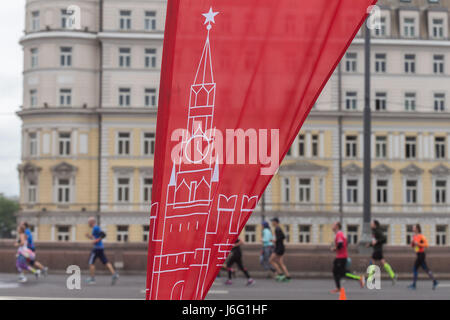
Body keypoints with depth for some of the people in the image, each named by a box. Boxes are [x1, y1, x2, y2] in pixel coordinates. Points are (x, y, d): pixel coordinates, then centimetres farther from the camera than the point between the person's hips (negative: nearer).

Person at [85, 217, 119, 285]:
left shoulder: (96, 228, -12)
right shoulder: (96, 228, 18)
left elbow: (103, 234, -23)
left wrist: (96, 240, -20)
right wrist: (89, 236, 19)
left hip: (97, 248, -10)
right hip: (101, 247, 10)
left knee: (91, 262, -2)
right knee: (105, 262, 4)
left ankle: (92, 279, 1)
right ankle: (114, 274, -7)